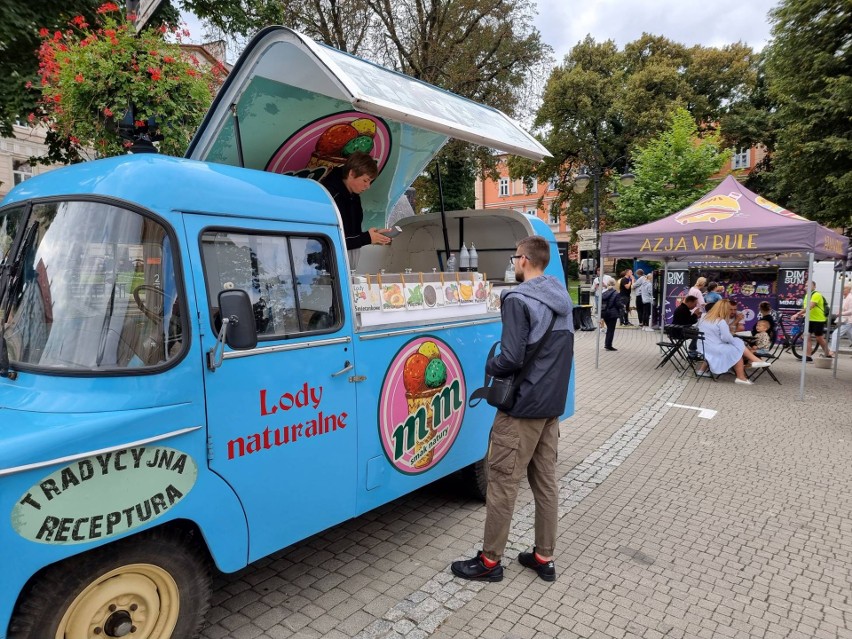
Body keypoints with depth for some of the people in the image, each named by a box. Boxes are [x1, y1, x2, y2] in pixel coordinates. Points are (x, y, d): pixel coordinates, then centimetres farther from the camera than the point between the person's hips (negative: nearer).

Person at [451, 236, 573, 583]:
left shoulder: (518, 300, -17)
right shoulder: (562, 298, 10)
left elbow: (511, 358, -21)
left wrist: (490, 365, -2)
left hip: (522, 406, -8)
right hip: (552, 404, 9)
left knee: (502, 481, 2)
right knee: (545, 480, 14)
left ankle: (490, 560, 14)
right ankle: (544, 557, 26)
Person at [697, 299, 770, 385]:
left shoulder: (704, 318, 8)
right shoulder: (721, 322, -15)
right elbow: (727, 338, -16)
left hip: (703, 348, 8)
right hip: (715, 350, -8)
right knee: (738, 350, 9)